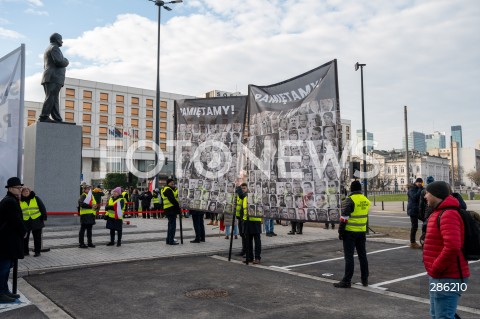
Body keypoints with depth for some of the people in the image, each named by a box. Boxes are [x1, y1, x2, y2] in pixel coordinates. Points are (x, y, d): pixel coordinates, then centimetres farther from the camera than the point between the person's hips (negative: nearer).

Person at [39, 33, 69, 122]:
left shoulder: (48, 49, 30)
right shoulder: (54, 48, -2)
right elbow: (59, 61, -17)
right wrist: (66, 61, 4)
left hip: (48, 78, 10)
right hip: (54, 78, -10)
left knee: (54, 99, 3)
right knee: (50, 98, -15)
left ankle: (57, 119, 0)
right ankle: (44, 117, -20)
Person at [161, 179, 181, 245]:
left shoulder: (169, 189, 22)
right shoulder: (168, 190, -13)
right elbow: (172, 199, -21)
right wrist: (178, 206, -17)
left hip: (168, 209, 11)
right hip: (171, 208, -11)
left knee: (171, 224, 17)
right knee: (172, 225, -7)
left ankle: (169, 240, 24)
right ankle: (171, 241, -5)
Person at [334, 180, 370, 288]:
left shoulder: (350, 200, -14)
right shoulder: (366, 200, 8)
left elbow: (344, 217, -16)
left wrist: (340, 232, -11)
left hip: (350, 232, -6)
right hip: (362, 232, 7)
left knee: (349, 256, -2)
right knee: (362, 255, 14)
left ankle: (346, 281, 1)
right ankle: (365, 279, 21)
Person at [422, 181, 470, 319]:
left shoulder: (448, 214, -20)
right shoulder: (440, 213, 15)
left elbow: (452, 246, -34)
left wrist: (436, 268, -22)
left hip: (447, 278, -11)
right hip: (440, 276, 11)